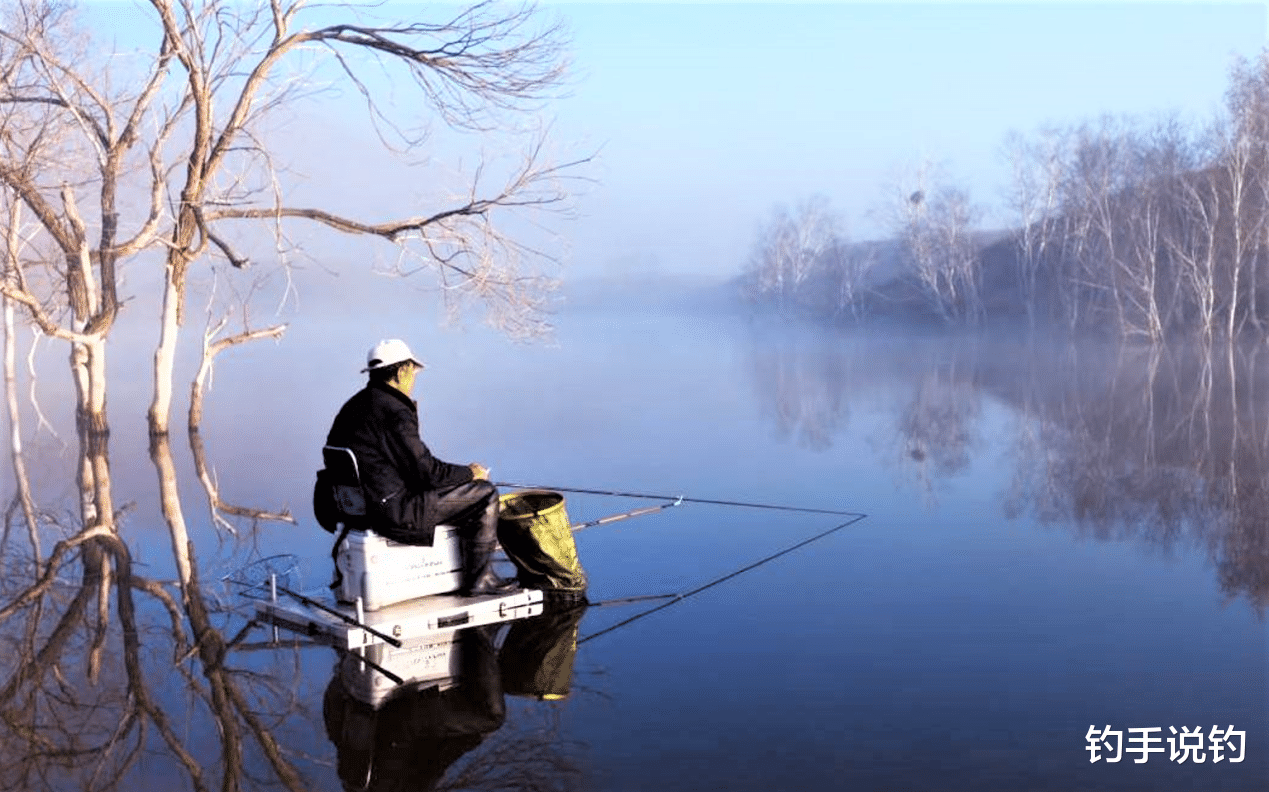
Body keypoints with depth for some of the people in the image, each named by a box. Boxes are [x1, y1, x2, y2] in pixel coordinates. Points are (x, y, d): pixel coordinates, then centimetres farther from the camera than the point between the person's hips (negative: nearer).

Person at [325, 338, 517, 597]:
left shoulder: (353, 406, 10)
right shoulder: (395, 411, -20)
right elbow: (426, 470, -19)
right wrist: (470, 472, -3)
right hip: (395, 513, -10)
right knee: (485, 493, -3)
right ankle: (479, 580, 5)